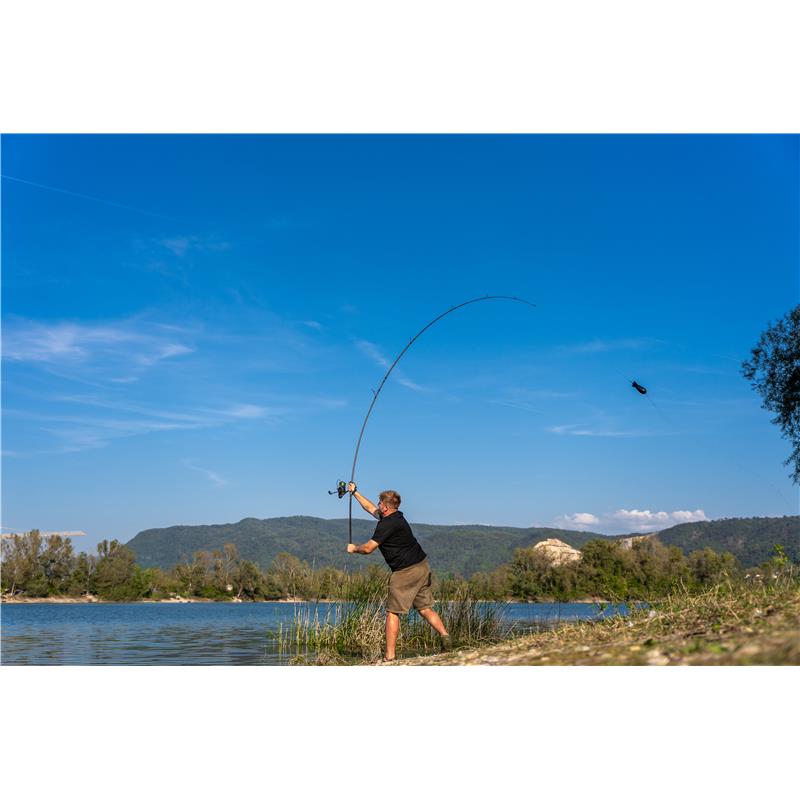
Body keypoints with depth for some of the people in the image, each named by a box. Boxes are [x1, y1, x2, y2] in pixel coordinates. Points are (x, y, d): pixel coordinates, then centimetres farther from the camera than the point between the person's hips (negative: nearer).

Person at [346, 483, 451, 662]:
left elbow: (368, 548, -13)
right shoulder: (396, 517, 13)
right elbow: (371, 508, 30)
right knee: (425, 608, 11)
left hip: (406, 572, -9)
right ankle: (445, 635, -8)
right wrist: (355, 493, 37)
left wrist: (353, 548, 8)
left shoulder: (387, 524, -15)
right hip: (423, 567, 9)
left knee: (392, 613, -2)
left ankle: (389, 656, -2)